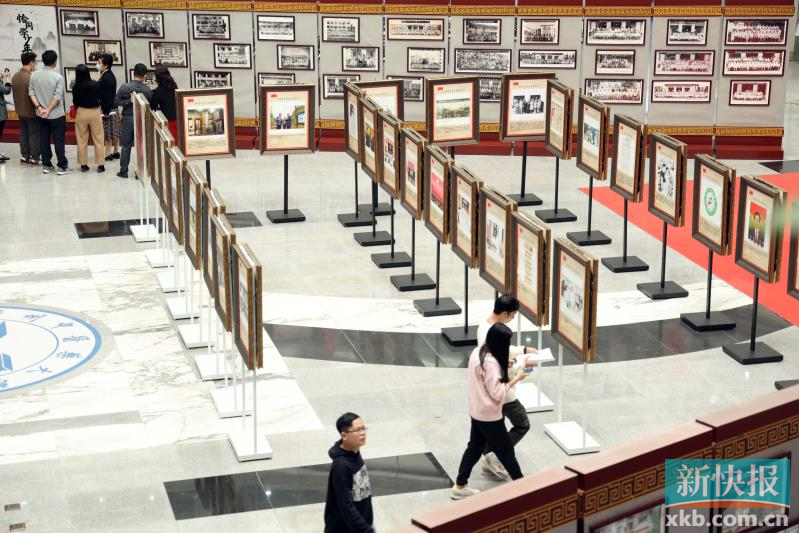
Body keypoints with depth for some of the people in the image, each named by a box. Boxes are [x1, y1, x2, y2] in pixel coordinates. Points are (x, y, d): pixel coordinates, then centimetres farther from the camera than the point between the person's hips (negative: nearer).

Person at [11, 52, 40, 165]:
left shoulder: (15, 76, 1)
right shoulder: (31, 77, -22)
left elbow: (15, 92, 8)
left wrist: (19, 106, 17)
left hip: (20, 111, 7)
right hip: (31, 111, -7)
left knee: (23, 133, 16)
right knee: (34, 135, 2)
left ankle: (24, 156, 21)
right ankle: (34, 158, 6)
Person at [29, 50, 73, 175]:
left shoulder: (34, 75, -1)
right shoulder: (57, 77, -15)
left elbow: (31, 93, -1)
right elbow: (58, 97, -17)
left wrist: (39, 107, -6)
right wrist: (48, 110, -11)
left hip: (41, 115, 5)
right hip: (56, 115, -4)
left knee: (44, 140, 11)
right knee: (58, 141, 1)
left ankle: (46, 165, 15)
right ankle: (62, 167, 3)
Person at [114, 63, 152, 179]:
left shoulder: (125, 87, -10)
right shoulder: (148, 90, -8)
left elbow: (116, 102, -11)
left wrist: (129, 101, -9)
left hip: (128, 118, 0)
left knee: (126, 146, 9)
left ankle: (123, 171, 13)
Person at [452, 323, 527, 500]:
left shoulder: (477, 352, -1)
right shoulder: (491, 362, -28)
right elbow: (497, 393, -23)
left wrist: (503, 368, 4)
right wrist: (515, 379, -15)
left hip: (476, 412, 8)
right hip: (489, 415, -8)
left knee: (474, 447, 18)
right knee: (506, 450, 8)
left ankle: (460, 486, 22)